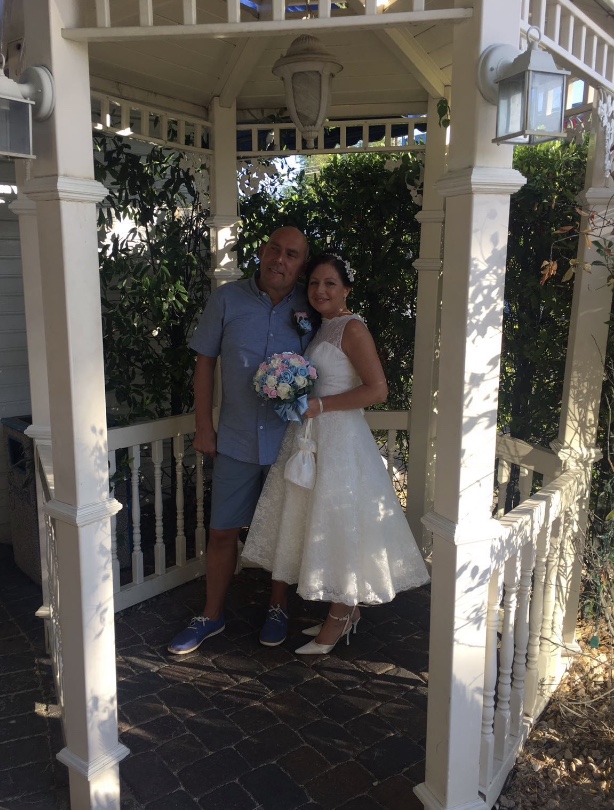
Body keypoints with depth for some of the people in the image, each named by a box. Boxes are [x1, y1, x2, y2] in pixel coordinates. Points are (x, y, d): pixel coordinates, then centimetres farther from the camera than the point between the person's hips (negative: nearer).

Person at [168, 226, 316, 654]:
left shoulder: (310, 309, -4)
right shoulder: (227, 299, -3)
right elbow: (206, 362, 2)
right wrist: (204, 425, 1)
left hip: (289, 441, 0)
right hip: (236, 440, 1)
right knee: (222, 531, 9)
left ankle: (278, 608, 36)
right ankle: (212, 615, 30)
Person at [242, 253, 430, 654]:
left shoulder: (352, 328, -13)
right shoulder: (321, 328, 14)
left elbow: (378, 389, -21)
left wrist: (320, 405, -20)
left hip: (339, 439, -9)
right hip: (313, 437, 9)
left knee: (339, 526, 1)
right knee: (323, 525, 15)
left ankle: (338, 621, 17)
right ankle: (348, 609, 30)